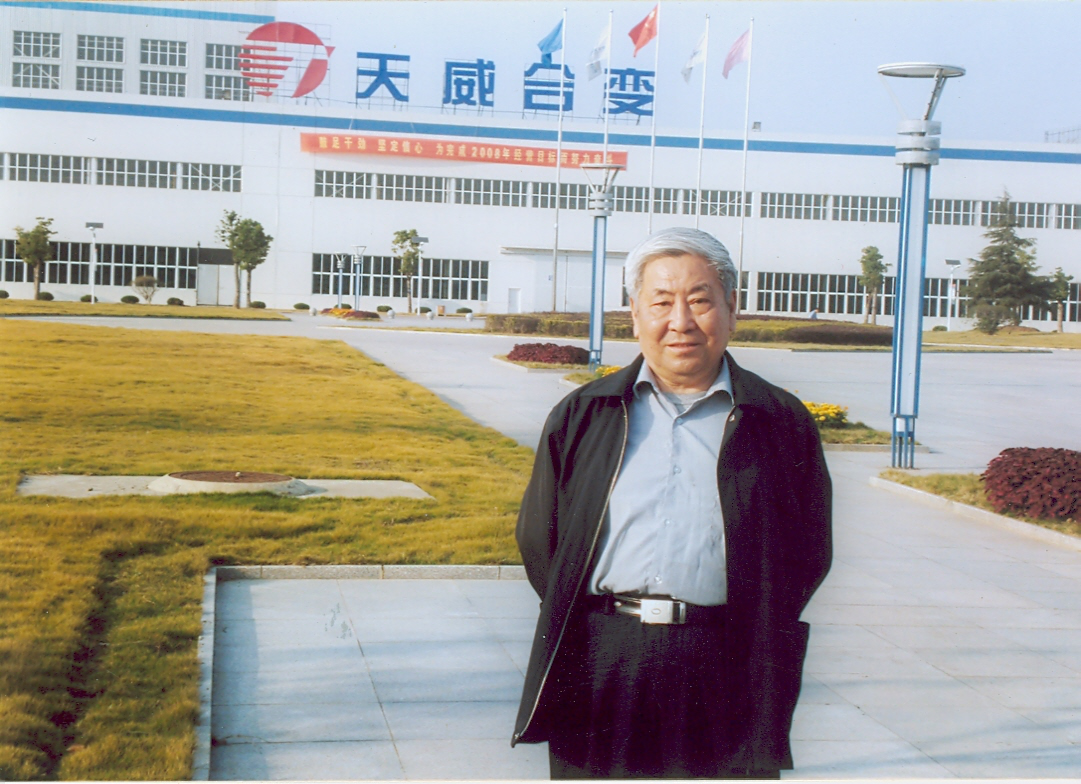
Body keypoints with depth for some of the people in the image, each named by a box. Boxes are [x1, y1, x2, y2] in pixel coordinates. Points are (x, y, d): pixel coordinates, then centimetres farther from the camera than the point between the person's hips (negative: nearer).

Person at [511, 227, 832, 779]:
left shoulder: (782, 424, 8)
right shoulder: (581, 416, 11)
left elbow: (807, 554, 9)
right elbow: (537, 538, 14)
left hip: (724, 674, -1)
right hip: (597, 672, 1)